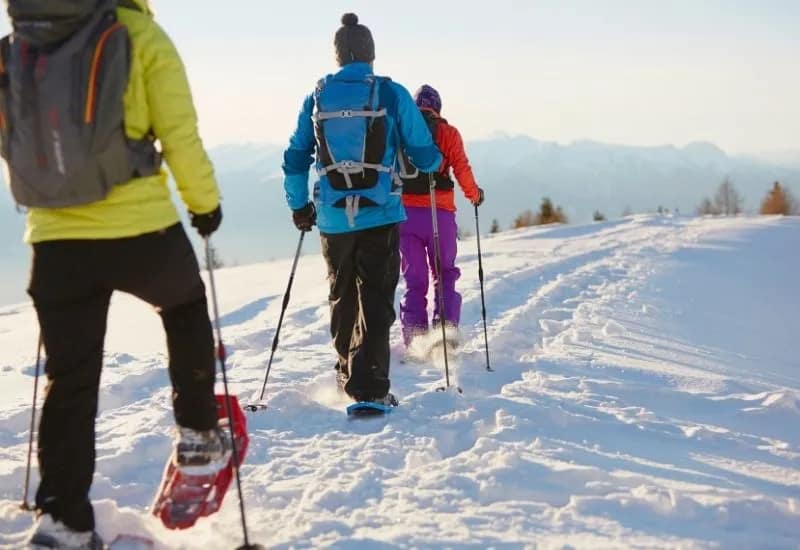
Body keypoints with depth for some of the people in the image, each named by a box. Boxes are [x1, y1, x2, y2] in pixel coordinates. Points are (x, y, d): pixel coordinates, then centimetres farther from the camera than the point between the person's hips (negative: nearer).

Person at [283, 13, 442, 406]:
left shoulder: (317, 98, 5)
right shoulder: (391, 94, -4)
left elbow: (295, 159, 9)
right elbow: (425, 156, -1)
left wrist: (298, 205, 22)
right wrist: (434, 159, 23)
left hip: (332, 218, 3)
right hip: (379, 215, -3)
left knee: (342, 298, 18)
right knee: (375, 300, -1)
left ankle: (348, 376, 31)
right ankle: (368, 389, -11)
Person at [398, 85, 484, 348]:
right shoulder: (448, 133, 2)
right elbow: (462, 169, -5)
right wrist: (474, 195, 12)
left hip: (405, 214, 2)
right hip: (440, 213, -2)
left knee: (414, 280, 9)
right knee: (445, 275, 12)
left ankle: (414, 341, 3)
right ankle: (447, 329, -4)